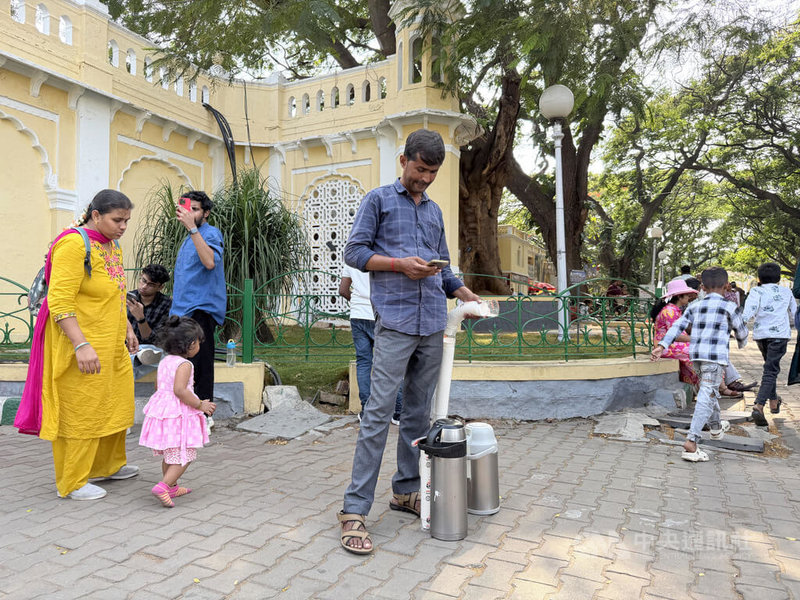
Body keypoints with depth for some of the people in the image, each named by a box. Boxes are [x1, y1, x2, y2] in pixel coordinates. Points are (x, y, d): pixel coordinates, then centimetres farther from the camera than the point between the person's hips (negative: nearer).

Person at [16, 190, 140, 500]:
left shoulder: (113, 247, 11)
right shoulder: (73, 244, -17)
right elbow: (60, 301, -22)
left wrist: (127, 328, 20)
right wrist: (82, 345, -27)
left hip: (112, 345, 9)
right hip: (81, 343, -9)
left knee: (116, 404, 18)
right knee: (80, 412, 1)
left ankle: (108, 465, 35)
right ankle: (72, 482, 17)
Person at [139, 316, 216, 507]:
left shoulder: (164, 361, 10)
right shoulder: (184, 364, -17)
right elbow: (179, 390, -27)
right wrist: (200, 405, -19)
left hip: (162, 409, 9)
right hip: (179, 414, -9)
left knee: (170, 454, 21)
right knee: (184, 455, 0)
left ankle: (172, 488, 33)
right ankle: (163, 486, -10)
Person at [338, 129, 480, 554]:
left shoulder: (435, 211, 22)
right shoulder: (378, 200, 7)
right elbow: (354, 251, 0)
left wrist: (468, 295, 6)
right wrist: (401, 264, -12)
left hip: (433, 325, 6)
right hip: (395, 322, -6)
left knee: (418, 412, 11)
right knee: (379, 412, -9)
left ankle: (406, 490, 24)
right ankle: (355, 509, -2)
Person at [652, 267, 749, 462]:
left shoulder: (694, 307, 13)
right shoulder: (729, 307, 2)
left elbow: (677, 326, 2)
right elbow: (741, 331, 14)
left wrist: (662, 346, -5)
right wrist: (742, 343, 36)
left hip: (696, 354, 6)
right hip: (715, 356, -5)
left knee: (710, 391, 26)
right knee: (706, 397, -10)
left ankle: (716, 427, 46)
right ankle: (691, 442, -19)